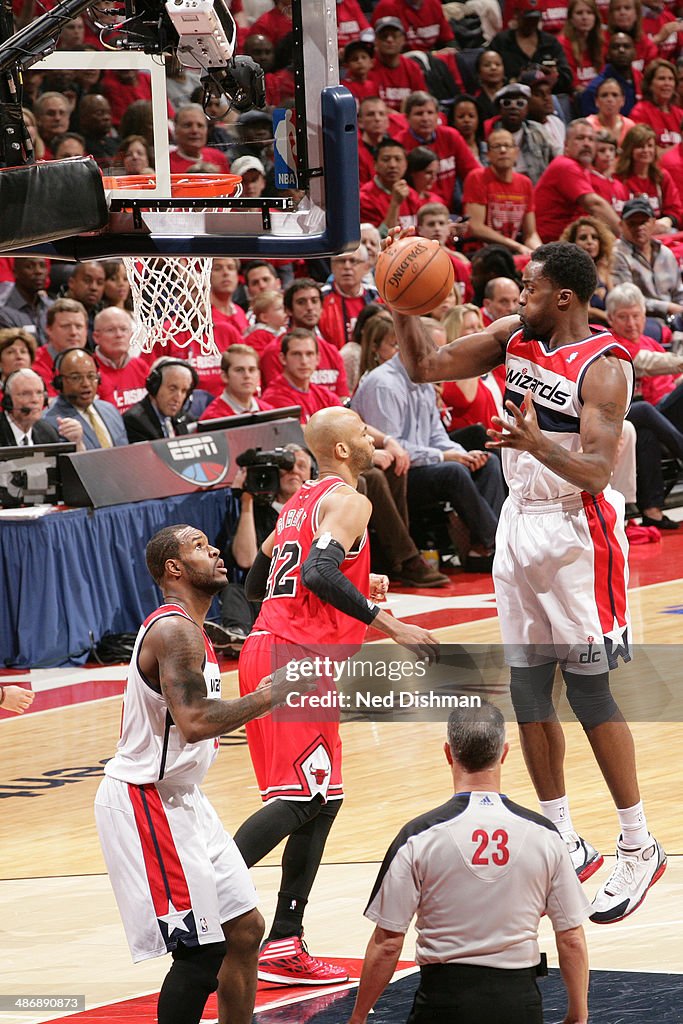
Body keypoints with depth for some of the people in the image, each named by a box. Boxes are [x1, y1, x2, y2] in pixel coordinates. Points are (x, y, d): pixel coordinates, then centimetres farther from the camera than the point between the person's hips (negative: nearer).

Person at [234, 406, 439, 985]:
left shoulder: (301, 503, 22)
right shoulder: (347, 501, -7)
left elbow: (258, 583, 30)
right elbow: (321, 573, -23)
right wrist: (387, 623, -21)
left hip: (268, 650, 10)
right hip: (295, 658, -10)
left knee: (322, 800, 11)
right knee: (300, 797, -13)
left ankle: (284, 948, 8)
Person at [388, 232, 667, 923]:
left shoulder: (604, 368, -18)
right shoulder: (514, 340, 4)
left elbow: (595, 471, -25)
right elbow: (425, 366, 9)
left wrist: (537, 443, -42)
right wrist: (402, 308, -8)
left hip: (577, 533, -7)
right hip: (520, 523, 8)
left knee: (588, 689, -6)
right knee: (526, 687, 7)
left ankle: (639, 848, 3)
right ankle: (565, 846, 16)